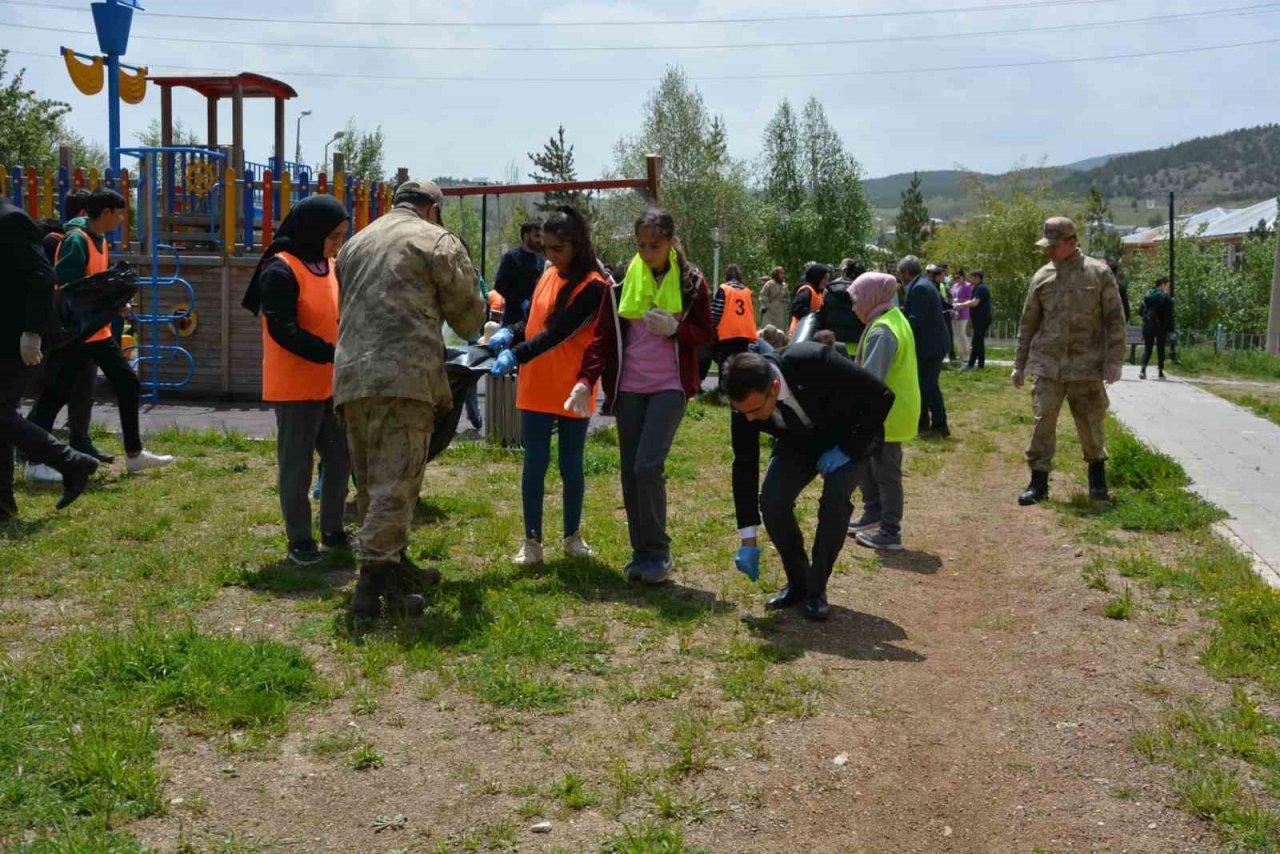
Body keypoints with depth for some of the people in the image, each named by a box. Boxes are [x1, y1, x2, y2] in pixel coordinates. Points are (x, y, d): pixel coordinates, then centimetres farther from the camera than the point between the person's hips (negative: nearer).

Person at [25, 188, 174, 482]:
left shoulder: (101, 241, 12)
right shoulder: (76, 240, -16)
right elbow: (65, 287, -23)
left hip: (98, 330, 9)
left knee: (128, 383, 10)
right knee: (56, 393, -2)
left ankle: (134, 455, 17)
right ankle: (35, 462, 7)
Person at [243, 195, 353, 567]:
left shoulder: (331, 266, 11)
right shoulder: (280, 270, -15)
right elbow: (282, 329, -21)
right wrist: (333, 354, -27)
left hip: (331, 384, 8)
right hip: (295, 386, -8)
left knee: (340, 459, 12)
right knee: (296, 465, 2)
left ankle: (333, 531, 26)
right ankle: (299, 540, 13)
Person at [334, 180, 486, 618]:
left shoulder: (355, 243, 23)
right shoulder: (437, 241, 4)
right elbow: (467, 315, 7)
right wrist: (475, 326, 29)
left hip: (350, 376, 7)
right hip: (405, 376, -7)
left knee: (370, 482, 14)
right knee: (395, 482, -7)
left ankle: (395, 564, 25)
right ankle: (374, 582, -11)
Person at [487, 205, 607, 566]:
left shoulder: (592, 286, -13)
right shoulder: (548, 276, 9)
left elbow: (558, 332, -23)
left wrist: (516, 356, -31)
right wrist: (510, 333, -2)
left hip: (572, 390, -5)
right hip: (536, 388, 5)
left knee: (571, 466, 7)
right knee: (534, 465, 4)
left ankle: (573, 536, 25)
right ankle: (532, 541, 11)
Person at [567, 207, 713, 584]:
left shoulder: (691, 281, -1)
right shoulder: (622, 281, 3)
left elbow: (706, 335, 4)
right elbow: (602, 335, 1)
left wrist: (674, 329, -16)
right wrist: (585, 380, -13)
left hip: (670, 386, -3)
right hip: (628, 388, 3)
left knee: (648, 466, -15)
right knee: (630, 472, 5)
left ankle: (658, 552, 0)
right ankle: (641, 551, 18)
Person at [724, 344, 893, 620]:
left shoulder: (815, 361, -40)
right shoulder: (746, 401, -26)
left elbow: (881, 396, -28)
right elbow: (744, 465, -16)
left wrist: (848, 450, -26)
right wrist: (747, 541, -16)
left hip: (848, 437, -3)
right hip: (799, 443, 3)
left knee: (835, 499, -26)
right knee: (771, 502, -17)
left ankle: (816, 590, -9)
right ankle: (797, 584, 4)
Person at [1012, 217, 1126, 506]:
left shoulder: (1098, 273, -1)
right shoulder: (1042, 277, 7)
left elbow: (1115, 319, -1)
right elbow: (1027, 324, 13)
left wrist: (1114, 359, -8)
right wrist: (1019, 365, 12)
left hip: (1086, 365, -2)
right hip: (1048, 365, 2)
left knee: (1090, 423, 7)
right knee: (1043, 422, -2)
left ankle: (1097, 480, 26)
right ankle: (1038, 482, 5)